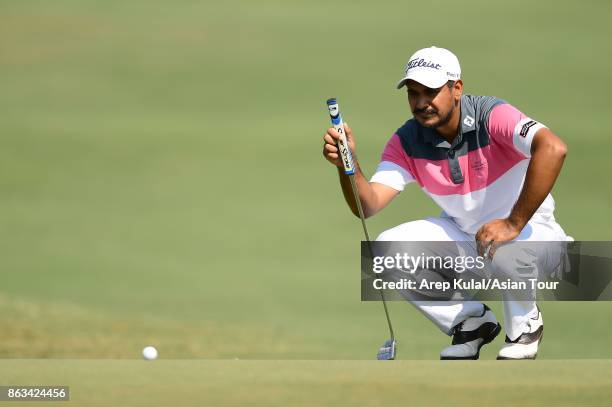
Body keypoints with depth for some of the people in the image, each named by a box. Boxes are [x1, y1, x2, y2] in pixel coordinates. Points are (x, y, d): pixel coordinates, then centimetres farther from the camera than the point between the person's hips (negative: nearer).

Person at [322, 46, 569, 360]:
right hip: (465, 233, 6)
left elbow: (552, 149, -42)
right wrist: (348, 165, -38)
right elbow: (369, 205, -16)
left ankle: (524, 328, -7)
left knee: (506, 248, -40)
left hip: (529, 230, -6)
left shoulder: (491, 116, -25)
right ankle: (471, 322, 5)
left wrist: (514, 223, -42)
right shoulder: (406, 142, -8)